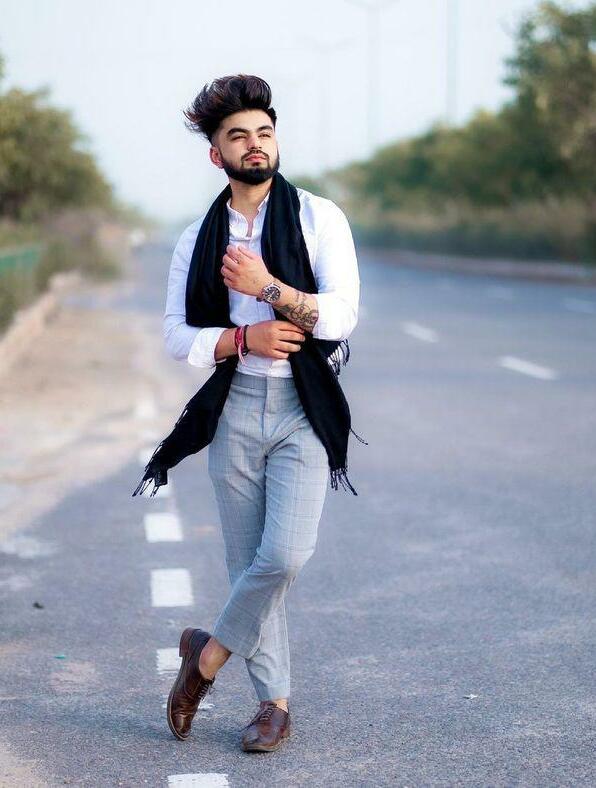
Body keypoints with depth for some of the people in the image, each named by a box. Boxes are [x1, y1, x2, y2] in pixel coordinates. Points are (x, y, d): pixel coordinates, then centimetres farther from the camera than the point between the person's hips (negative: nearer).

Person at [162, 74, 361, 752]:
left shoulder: (320, 218, 1)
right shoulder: (196, 240, 8)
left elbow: (342, 317, -9)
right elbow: (176, 337, 4)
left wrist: (268, 290, -18)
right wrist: (244, 338, -12)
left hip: (301, 411, -2)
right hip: (234, 410, 2)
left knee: (284, 554, -15)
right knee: (247, 561, 4)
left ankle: (209, 651, 10)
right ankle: (273, 702, 17)